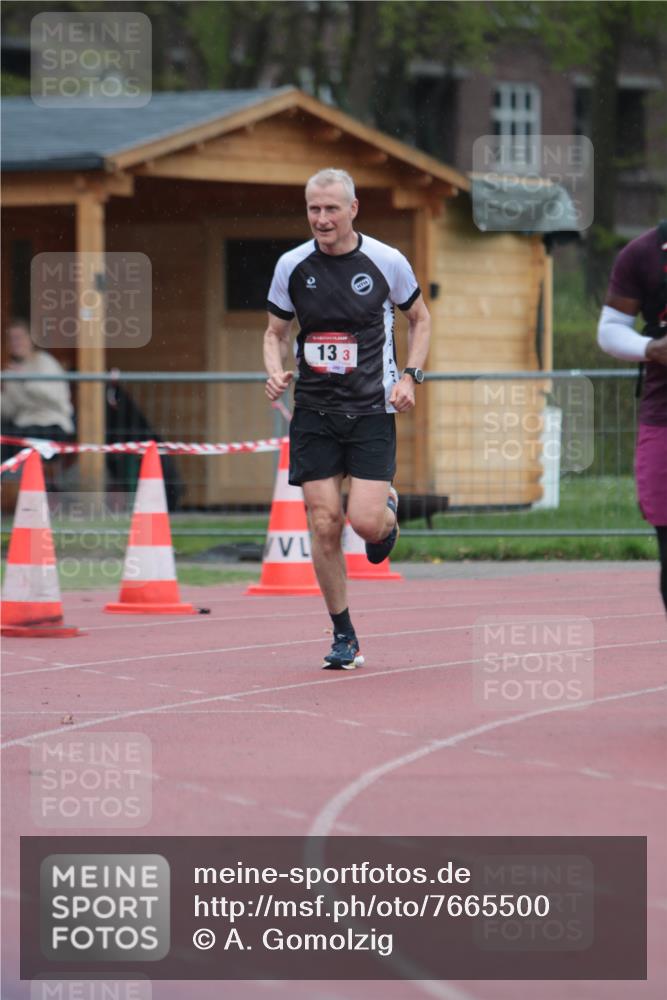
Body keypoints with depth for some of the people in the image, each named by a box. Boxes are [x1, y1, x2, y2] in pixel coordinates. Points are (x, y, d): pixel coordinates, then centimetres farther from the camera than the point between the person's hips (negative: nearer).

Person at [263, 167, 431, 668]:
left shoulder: (386, 262, -5)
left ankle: (389, 510, 26)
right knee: (324, 524, -4)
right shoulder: (292, 266, 0)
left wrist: (410, 376, -2)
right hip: (314, 411, 2)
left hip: (372, 408, -2)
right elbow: (276, 332, 13)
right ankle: (344, 637, 10)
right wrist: (276, 372, -8)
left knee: (366, 522, -14)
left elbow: (420, 318, 11)